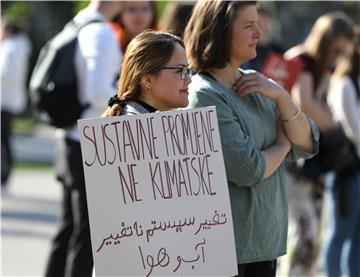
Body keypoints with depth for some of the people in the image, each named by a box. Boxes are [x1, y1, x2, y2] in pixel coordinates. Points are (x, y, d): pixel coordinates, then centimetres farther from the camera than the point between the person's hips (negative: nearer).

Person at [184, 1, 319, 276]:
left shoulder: (255, 84, 10)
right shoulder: (205, 96, -14)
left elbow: (307, 145, 7)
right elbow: (248, 170, -19)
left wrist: (281, 96, -7)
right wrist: (282, 145, 0)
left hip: (266, 239, 7)